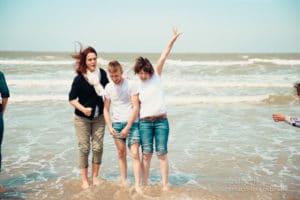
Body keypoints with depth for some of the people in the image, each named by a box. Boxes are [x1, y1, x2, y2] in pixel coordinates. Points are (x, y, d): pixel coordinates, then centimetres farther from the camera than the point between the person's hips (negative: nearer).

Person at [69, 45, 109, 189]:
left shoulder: (102, 73, -3)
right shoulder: (79, 78, -16)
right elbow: (72, 99, -11)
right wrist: (83, 109, -25)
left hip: (99, 117, 4)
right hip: (82, 118, -3)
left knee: (98, 147, 5)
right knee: (84, 148, 2)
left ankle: (95, 176, 21)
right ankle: (84, 179, 13)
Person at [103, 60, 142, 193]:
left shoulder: (131, 85, -8)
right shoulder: (108, 87, 4)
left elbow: (136, 107, -10)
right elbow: (106, 108, 10)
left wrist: (128, 127, -13)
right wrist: (109, 126, -1)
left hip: (132, 123, -3)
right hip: (116, 124, 3)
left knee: (134, 153, -8)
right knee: (121, 153, 9)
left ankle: (137, 185, -7)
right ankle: (123, 182, 19)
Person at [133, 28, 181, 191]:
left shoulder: (156, 76, 3)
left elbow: (163, 58, -7)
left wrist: (172, 41, -12)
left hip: (161, 120, 0)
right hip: (145, 122, 1)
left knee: (162, 153, 1)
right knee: (146, 153, 1)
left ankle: (165, 185, 5)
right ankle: (144, 185, 10)